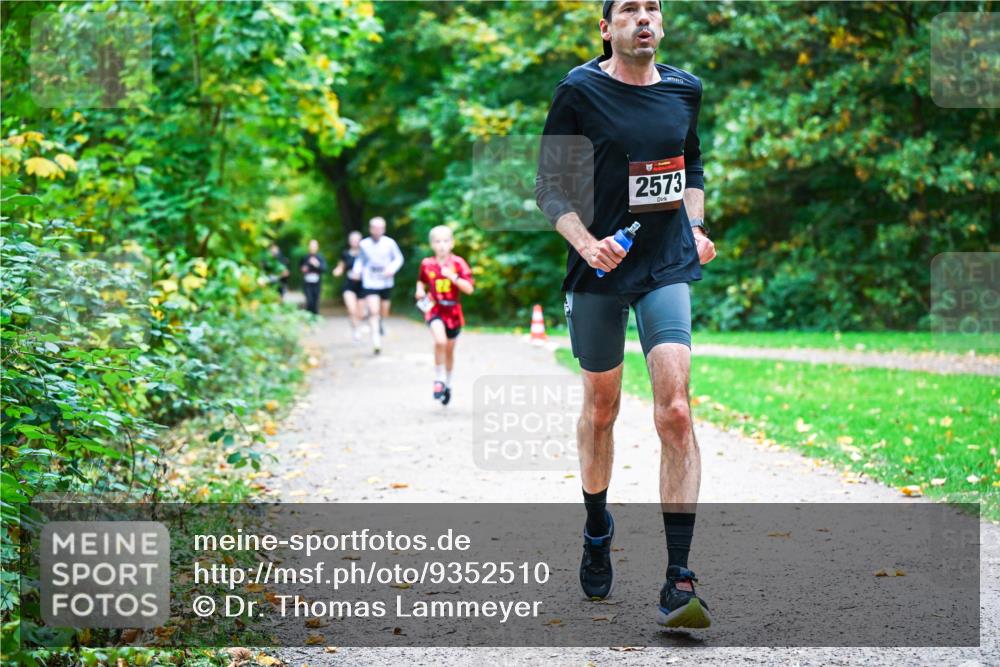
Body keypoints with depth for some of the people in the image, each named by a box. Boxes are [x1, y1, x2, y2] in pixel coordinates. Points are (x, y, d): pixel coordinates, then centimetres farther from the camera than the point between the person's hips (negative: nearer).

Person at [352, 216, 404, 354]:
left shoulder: (389, 243, -5)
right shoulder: (363, 244, -3)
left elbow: (398, 258, 5)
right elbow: (360, 260, 12)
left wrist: (392, 268, -13)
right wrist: (357, 270, -6)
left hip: (386, 283, 2)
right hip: (370, 283, -2)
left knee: (384, 313, 16)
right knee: (373, 311, -17)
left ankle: (379, 322, 52)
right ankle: (376, 341, -16)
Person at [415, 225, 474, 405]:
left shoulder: (458, 263, -7)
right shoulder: (427, 264, -3)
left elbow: (469, 289, -13)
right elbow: (421, 281, 17)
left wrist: (453, 277, -26)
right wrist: (420, 291, -4)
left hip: (452, 311, 1)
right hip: (434, 309, -1)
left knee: (449, 350, 15)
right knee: (440, 341, -28)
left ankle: (447, 384, 37)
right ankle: (439, 379, -11)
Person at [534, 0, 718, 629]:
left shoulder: (685, 89, 8)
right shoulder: (580, 90, -5)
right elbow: (549, 183, -3)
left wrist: (696, 228, 11)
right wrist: (586, 243, -17)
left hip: (668, 266, 2)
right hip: (600, 269, -1)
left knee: (675, 410, -14)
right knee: (600, 408, 13)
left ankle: (679, 582, -15)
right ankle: (597, 530, 41)